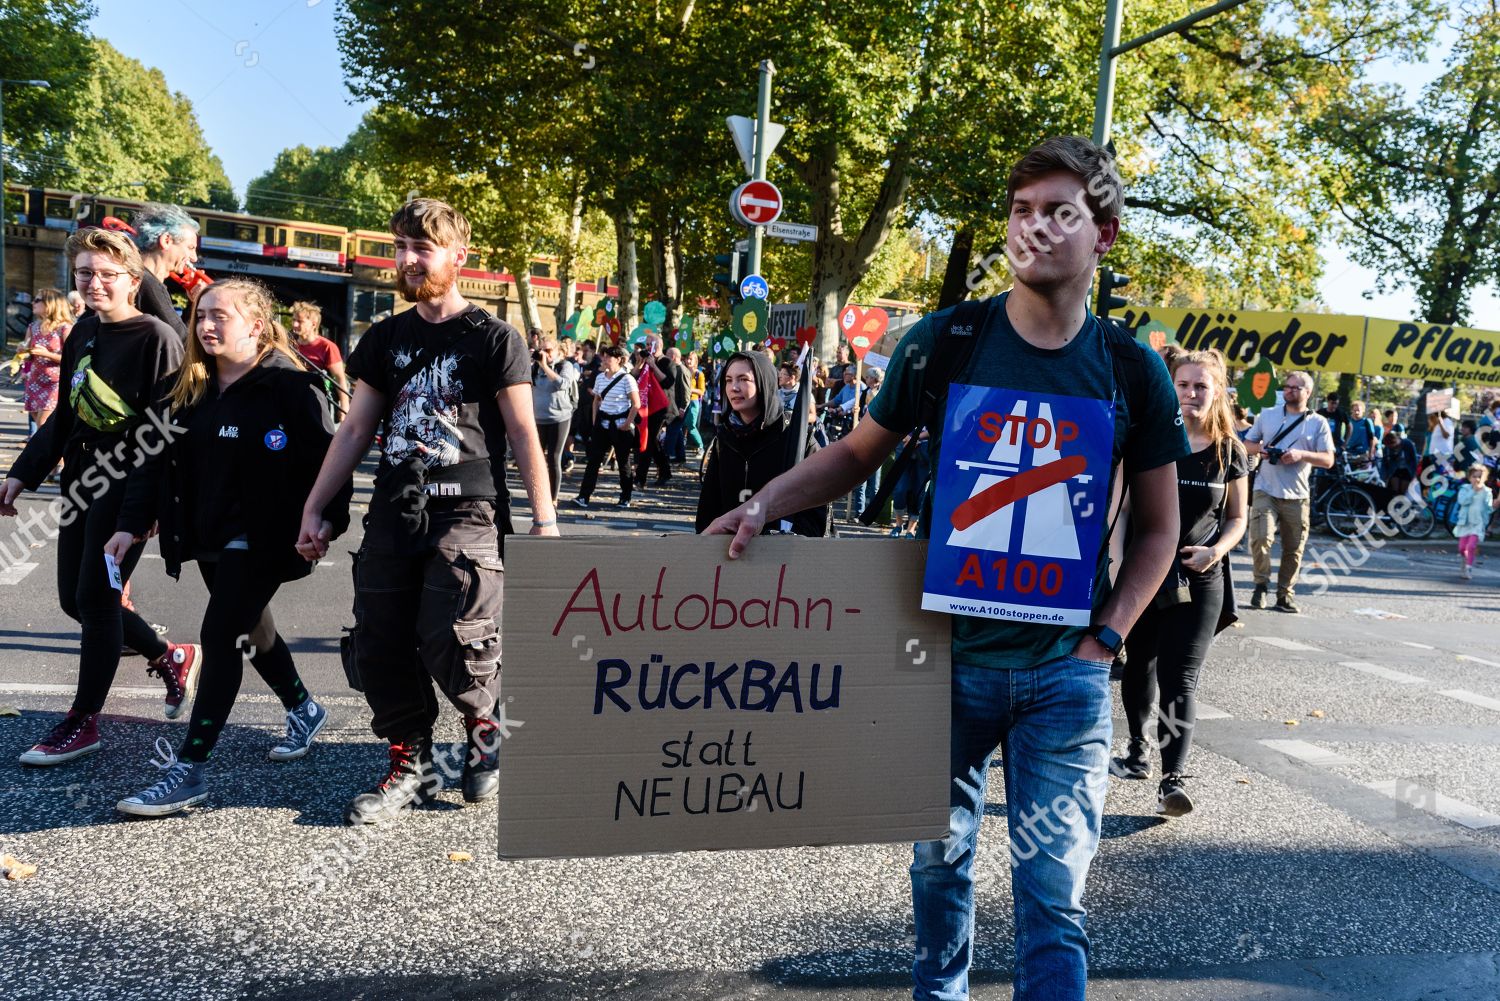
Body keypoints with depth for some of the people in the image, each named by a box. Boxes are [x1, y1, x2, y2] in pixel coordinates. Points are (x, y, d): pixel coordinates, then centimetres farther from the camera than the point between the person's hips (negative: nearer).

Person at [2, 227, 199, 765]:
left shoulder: (156, 338, -12)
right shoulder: (81, 334, 11)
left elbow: (170, 427, -17)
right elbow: (64, 417, 18)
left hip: (129, 486, -8)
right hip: (81, 482, 8)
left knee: (95, 597, -4)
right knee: (75, 597, 12)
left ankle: (83, 722, 10)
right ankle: (173, 657, 30)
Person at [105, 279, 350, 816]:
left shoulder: (291, 385, -12)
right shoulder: (188, 389, 10)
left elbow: (327, 459, -15)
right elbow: (158, 460, 10)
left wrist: (324, 523, -24)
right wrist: (132, 524, 3)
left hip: (261, 537, -8)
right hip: (207, 537, 8)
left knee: (221, 636, -12)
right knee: (249, 629, 20)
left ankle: (189, 770, -6)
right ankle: (303, 709, 44)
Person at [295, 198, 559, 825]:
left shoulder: (493, 339, -1)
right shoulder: (384, 339, 13)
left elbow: (523, 434, -2)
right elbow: (355, 431, 15)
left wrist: (543, 520, -7)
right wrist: (313, 509, 11)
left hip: (467, 513, -5)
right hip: (394, 514, 5)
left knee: (450, 641, -16)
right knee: (378, 646, 2)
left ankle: (482, 727, 14)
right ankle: (410, 763, 19)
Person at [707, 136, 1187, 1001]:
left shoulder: (1131, 371, -3)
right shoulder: (947, 339, -4)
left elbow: (1159, 528, 5)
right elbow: (862, 451, 6)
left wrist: (1106, 635, -6)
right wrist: (766, 503, -9)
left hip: (1065, 669, -1)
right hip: (948, 648, 1)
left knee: (1054, 887, 0)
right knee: (940, 853, 19)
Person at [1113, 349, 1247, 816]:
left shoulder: (1230, 452, 1)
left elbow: (1237, 517, 8)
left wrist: (1216, 550, -11)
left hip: (1199, 581, -1)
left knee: (1180, 680, -8)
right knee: (1139, 666, 16)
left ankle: (1174, 778, -10)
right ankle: (1138, 748, 37)